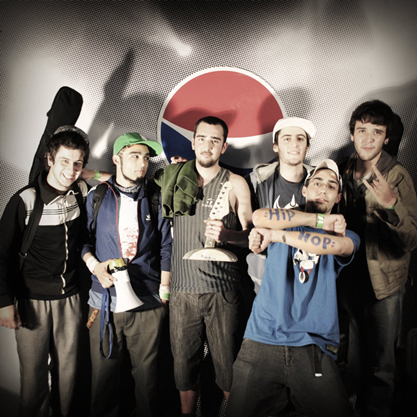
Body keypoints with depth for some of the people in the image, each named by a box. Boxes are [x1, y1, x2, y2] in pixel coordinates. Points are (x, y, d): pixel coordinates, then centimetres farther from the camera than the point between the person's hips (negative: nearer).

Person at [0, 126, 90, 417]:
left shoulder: (82, 192, -2)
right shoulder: (25, 200, -13)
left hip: (71, 297, 3)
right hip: (32, 300, -3)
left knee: (68, 369, 13)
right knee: (33, 373, 6)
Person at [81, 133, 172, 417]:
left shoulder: (156, 198, 5)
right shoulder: (97, 196, 6)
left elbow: (166, 246, 7)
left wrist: (164, 289, 2)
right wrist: (94, 265, -6)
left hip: (148, 305, 0)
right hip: (105, 301, 1)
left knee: (146, 373, 9)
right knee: (104, 371, 10)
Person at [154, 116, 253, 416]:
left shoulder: (236, 184, 3)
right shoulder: (175, 178, 7)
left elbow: (250, 234, 2)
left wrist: (225, 234, -17)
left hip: (223, 291, -1)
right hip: (183, 290, 2)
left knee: (228, 366, 5)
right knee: (184, 364, 11)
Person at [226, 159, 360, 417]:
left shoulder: (345, 236, 9)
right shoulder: (283, 222, 10)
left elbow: (334, 245, -15)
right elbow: (259, 217, -14)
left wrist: (275, 234, -15)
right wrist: (319, 220, -9)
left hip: (313, 348, 0)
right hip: (262, 341, 0)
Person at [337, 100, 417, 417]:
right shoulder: (345, 171, -1)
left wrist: (392, 204, -40)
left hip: (384, 281, -5)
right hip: (350, 275, 5)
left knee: (380, 365, 7)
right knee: (353, 357, 22)